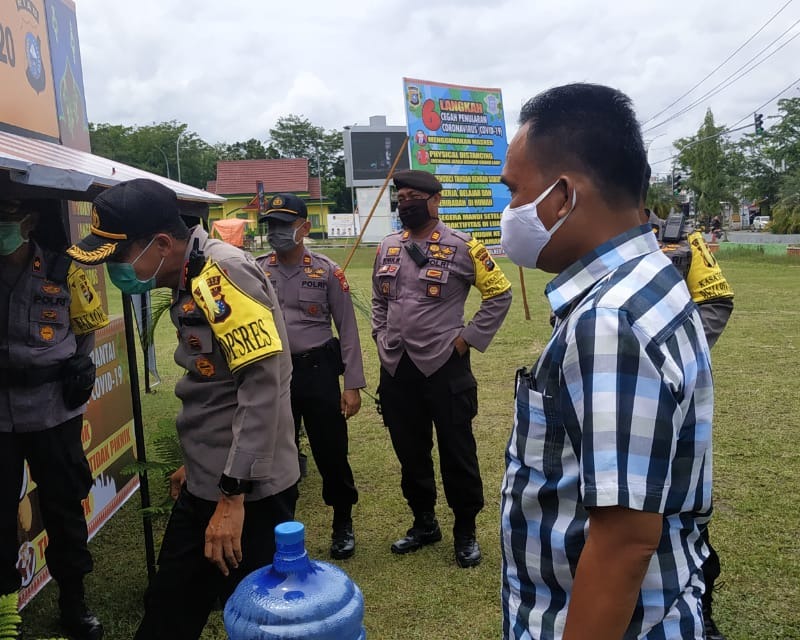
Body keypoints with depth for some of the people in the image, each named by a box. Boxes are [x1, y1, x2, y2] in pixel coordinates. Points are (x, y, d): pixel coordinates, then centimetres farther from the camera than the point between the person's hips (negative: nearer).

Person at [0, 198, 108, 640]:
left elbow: (89, 325, 11)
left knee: (64, 508, 11)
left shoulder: (61, 271, -2)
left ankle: (73, 600, 29)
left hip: (54, 412, 0)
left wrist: (81, 365, -4)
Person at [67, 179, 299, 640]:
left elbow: (263, 384, -25)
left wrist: (233, 493, -22)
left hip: (249, 491, -9)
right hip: (206, 486, 9)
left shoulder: (223, 272, -19)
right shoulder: (192, 282, 10)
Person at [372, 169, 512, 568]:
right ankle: (424, 523, 35)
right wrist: (381, 337, 9)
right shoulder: (387, 248, 9)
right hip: (396, 370, 5)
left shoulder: (462, 247, -7)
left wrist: (469, 338, -6)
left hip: (444, 367, -5)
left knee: (457, 453, 6)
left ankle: (466, 532, 25)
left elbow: (499, 294, -2)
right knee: (409, 452, 16)